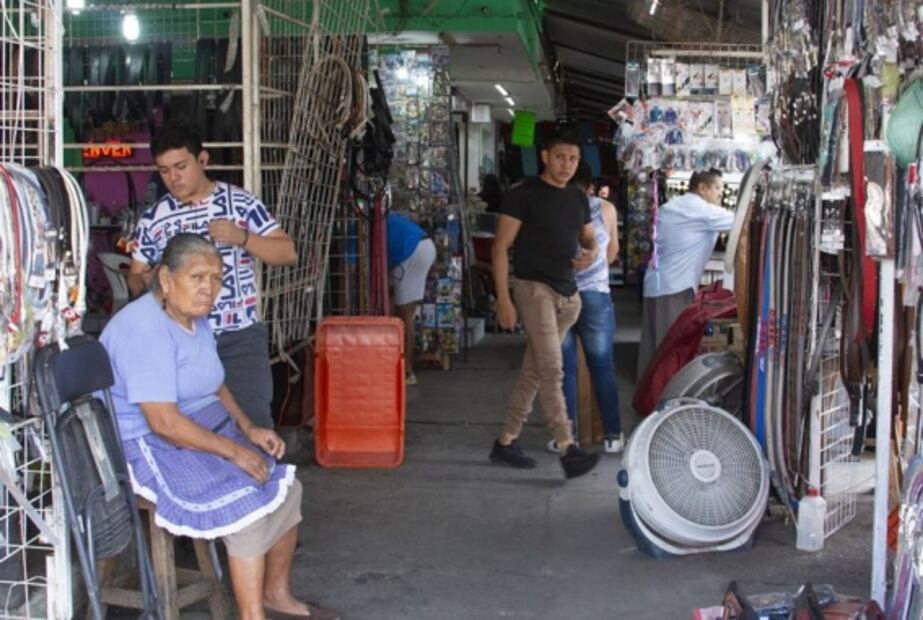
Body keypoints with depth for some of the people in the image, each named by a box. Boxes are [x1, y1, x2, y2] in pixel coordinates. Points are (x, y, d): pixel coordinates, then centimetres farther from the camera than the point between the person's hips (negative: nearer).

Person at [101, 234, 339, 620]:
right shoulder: (146, 329, -24)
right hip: (151, 446, -10)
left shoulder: (195, 320, 7)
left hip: (205, 430, 10)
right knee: (248, 503, -25)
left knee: (286, 488, 3)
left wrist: (249, 430, 5)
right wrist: (234, 451, -22)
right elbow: (164, 422, -28)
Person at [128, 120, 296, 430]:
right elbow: (135, 276, 14)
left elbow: (287, 252, -1)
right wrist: (145, 282, -10)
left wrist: (242, 237, -17)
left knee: (253, 421, -7)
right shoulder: (153, 218, 6)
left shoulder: (240, 202, 1)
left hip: (240, 337, -2)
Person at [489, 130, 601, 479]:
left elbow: (589, 238, 25)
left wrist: (591, 253, -1)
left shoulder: (578, 199, 13)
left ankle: (506, 442, 19)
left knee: (533, 371, 10)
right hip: (534, 287, -7)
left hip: (568, 294, 7)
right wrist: (503, 299, -15)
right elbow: (501, 247, -8)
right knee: (551, 369, -15)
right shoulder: (524, 195, -6)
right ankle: (568, 450, -19)